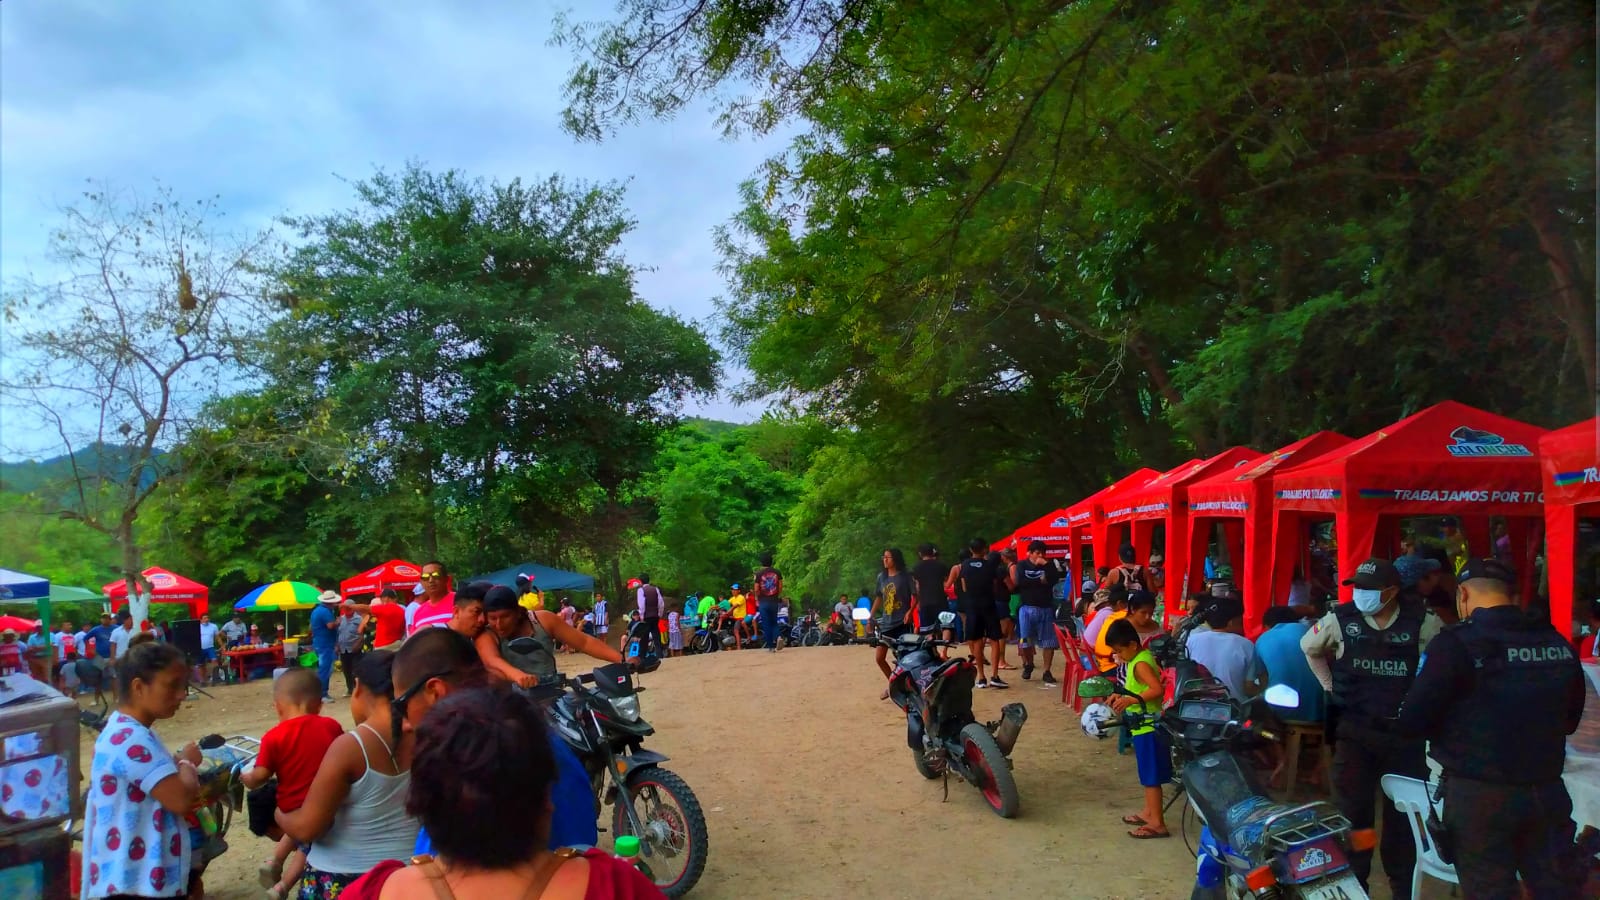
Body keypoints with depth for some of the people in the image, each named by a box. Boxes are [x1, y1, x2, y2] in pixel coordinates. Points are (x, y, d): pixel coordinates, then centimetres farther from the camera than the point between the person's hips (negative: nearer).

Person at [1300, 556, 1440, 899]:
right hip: (1354, 729, 0)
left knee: (1403, 811, 10)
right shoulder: (1341, 618, -5)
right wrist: (1331, 685, 6)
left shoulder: (1421, 621, -8)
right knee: (1353, 809, 5)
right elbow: (1309, 646, 13)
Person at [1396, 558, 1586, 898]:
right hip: (1547, 790, 5)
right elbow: (1570, 719, 18)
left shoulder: (1458, 643, -15)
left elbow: (1411, 722, -14)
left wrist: (1455, 728, 6)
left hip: (1480, 793, -5)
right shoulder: (1558, 642, 2)